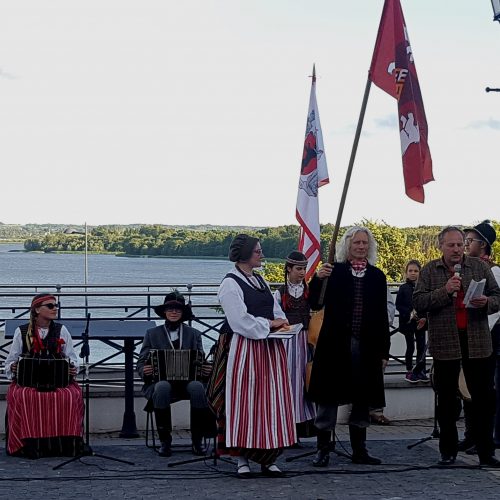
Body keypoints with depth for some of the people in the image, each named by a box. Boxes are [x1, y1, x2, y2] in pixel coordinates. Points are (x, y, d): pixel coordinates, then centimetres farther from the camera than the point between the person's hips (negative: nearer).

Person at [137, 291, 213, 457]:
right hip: (161, 381, -1)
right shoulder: (152, 334, 17)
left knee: (197, 387, -35)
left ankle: (197, 440, -21)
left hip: (188, 381, 1)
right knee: (162, 387, -38)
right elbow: (141, 362, 12)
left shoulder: (193, 334, 20)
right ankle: (165, 442, -25)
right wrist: (145, 371, -13)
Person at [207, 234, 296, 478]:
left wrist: (280, 321, -3)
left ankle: (268, 459, 10)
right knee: (243, 403, -3)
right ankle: (242, 460, 4)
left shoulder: (260, 280, 16)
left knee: (271, 402, 4)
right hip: (244, 350, -7)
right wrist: (269, 324, -9)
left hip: (269, 348, 7)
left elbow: (276, 309, 18)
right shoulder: (230, 283, -9)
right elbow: (240, 320, -15)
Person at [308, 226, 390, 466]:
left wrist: (384, 350, 6)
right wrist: (317, 279, -22)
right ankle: (323, 449, 8)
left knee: (362, 398, 9)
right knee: (329, 396, 1)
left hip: (366, 346, 3)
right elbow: (315, 303, -5)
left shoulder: (377, 276, 8)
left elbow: (382, 316, 8)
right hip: (335, 344, -3)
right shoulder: (334, 271, 1)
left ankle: (359, 450, 19)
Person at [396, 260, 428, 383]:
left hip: (421, 322, 1)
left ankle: (421, 371, 15)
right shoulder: (403, 288, -2)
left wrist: (424, 318, -14)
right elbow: (398, 305, -3)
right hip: (408, 322, -1)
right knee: (410, 347, 4)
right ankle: (409, 372, 14)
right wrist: (410, 313, -16)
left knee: (421, 347, 4)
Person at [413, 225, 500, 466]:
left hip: (478, 343, 1)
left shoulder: (480, 267, 8)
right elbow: (418, 303, -4)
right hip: (444, 343, -1)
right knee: (446, 400, 7)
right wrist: (445, 290, -16)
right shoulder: (429, 271, 4)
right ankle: (448, 452, 17)